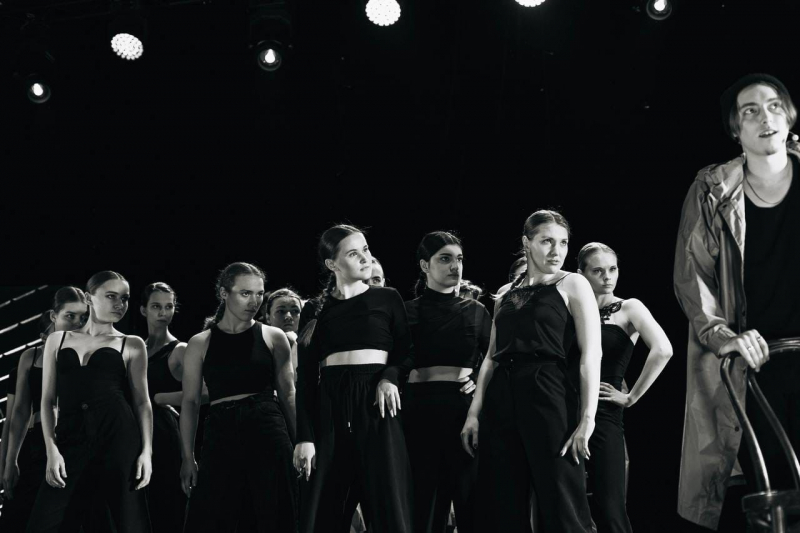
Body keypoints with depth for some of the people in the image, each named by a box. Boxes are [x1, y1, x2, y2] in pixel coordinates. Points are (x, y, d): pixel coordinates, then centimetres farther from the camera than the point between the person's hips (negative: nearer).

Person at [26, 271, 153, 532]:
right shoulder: (58, 340, 16)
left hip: (118, 436, -1)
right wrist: (51, 449, -1)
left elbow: (142, 401, 8)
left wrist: (146, 451, -5)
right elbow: (48, 400, 12)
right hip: (70, 439, 2)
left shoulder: (131, 344, 12)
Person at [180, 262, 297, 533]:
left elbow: (288, 395, 9)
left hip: (268, 433, 0)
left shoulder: (273, 337, 7)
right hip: (221, 435, 0)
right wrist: (187, 457, 0)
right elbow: (190, 402, 7)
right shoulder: (200, 343, 7)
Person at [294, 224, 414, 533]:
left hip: (375, 405, -1)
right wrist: (305, 436, -4)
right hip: (330, 407, 1)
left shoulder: (387, 298, 8)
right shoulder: (318, 310, 9)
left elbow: (408, 353, 9)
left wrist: (391, 376, -14)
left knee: (387, 506, -4)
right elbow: (305, 378, 5)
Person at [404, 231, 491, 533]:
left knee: (471, 499, 0)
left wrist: (481, 383, -2)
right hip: (420, 409, -1)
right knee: (424, 501, 0)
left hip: (465, 408, 1)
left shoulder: (475, 311, 12)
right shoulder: (408, 311, 6)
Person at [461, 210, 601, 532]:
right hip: (501, 397, 5)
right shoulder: (507, 293, 16)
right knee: (502, 507, 6)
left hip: (548, 393, -5)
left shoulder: (572, 285, 2)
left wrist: (587, 418, -15)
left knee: (560, 505, -6)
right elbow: (492, 357, 15)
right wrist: (474, 411, 6)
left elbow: (591, 355, -6)